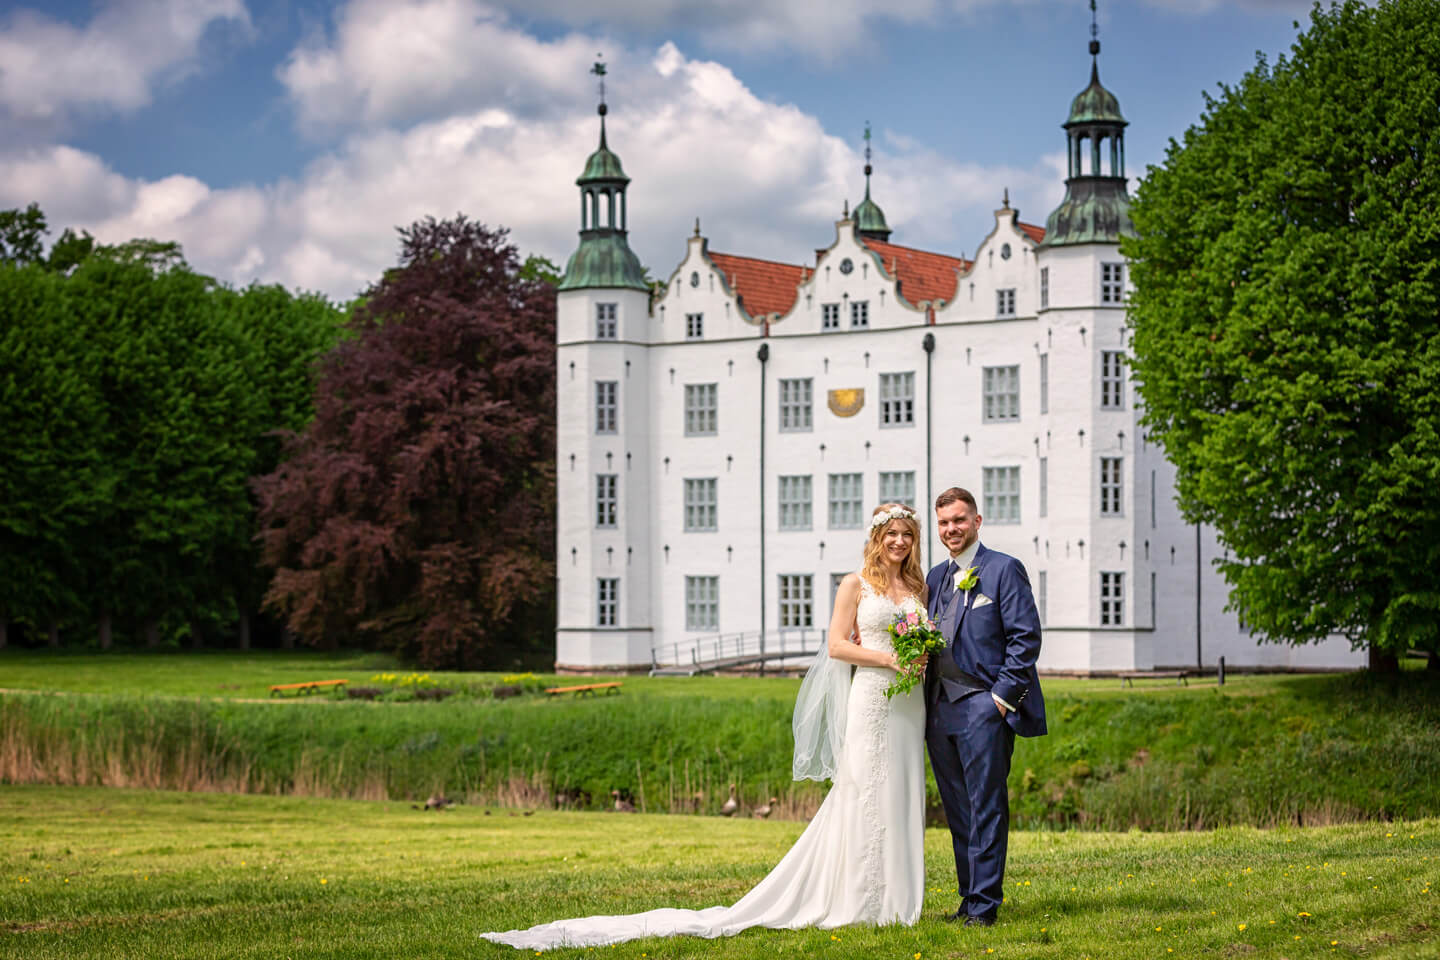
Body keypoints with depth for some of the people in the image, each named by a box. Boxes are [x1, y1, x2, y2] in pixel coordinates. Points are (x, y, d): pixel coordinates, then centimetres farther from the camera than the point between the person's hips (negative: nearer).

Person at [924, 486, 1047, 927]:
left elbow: (1026, 637, -8)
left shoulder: (1004, 569, -3)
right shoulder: (936, 576, 17)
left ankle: (984, 903, -4)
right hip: (940, 709, 7)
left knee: (986, 807, -6)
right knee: (957, 810, 10)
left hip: (984, 706, -7)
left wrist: (1003, 695, -12)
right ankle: (970, 897, 17)